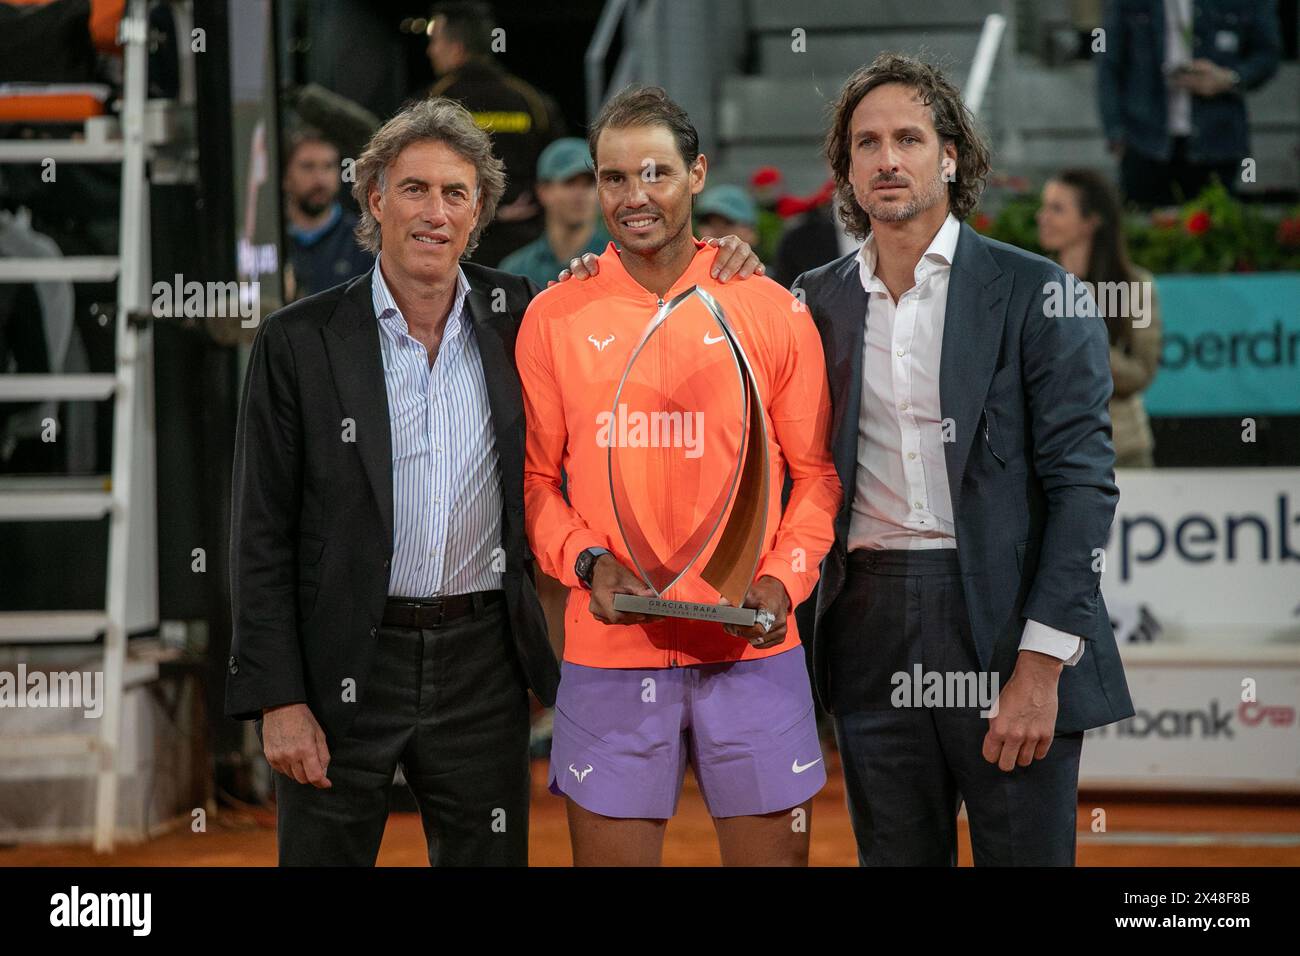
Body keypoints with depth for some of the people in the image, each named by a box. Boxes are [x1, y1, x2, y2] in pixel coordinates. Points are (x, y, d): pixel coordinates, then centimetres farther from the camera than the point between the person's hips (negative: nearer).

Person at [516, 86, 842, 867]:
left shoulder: (771, 310, 3)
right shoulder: (554, 318, 4)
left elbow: (816, 472, 8)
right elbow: (535, 478, 8)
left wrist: (784, 579, -7)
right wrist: (587, 562, -9)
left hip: (752, 649, 0)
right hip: (610, 651, 0)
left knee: (776, 852, 4)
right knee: (611, 853, 4)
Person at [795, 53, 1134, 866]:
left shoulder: (1035, 293, -2)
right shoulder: (817, 301, 11)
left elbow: (1083, 480, -6)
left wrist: (1041, 665, -14)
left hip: (1005, 626, -3)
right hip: (871, 634, 4)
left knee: (1024, 851, 0)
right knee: (895, 856, 9)